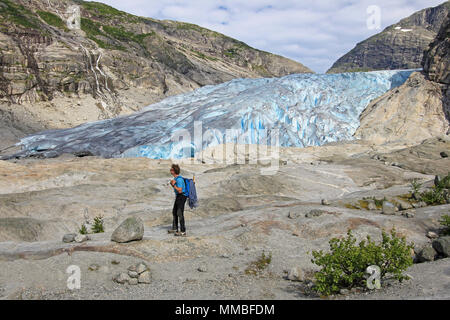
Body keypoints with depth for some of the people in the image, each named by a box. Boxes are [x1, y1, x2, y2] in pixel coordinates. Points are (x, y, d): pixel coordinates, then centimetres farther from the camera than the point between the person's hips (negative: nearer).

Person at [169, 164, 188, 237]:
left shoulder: (179, 179, -22)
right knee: (174, 212, 18)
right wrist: (172, 184, 2)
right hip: (178, 196, 11)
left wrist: (173, 184, -20)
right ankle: (175, 229, 30)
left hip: (182, 196, -11)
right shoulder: (176, 178, 9)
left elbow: (179, 190, -25)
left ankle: (183, 231, -8)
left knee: (180, 214, -10)